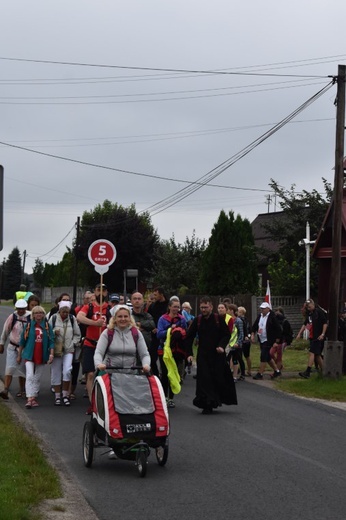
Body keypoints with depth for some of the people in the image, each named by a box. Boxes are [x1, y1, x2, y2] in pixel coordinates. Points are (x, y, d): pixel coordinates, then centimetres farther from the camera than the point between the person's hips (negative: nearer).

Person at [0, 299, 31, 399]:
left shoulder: (31, 317, -12)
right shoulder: (12, 317, -8)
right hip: (12, 347, 0)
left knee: (22, 369, 10)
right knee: (10, 368, -9)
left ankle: (22, 390, 23)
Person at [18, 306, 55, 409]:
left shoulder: (47, 326, 4)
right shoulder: (29, 325, 3)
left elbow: (51, 341, 2)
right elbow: (22, 341, 7)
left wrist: (51, 354, -9)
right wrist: (19, 355, 8)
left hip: (41, 356, 2)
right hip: (29, 355, -2)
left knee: (37, 378, 9)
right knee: (30, 376, -13)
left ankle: (34, 397, 17)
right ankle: (29, 399, -17)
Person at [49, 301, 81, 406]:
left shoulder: (72, 319, 3)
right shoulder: (53, 318, -1)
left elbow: (77, 334, 12)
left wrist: (73, 344, 0)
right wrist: (54, 332, -17)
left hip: (68, 350, 0)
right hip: (56, 349, 0)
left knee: (67, 371, -16)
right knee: (56, 373, 3)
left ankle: (66, 395, -4)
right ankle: (57, 396, 15)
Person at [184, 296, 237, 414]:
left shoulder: (218, 319, -3)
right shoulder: (197, 320, 1)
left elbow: (227, 334, 3)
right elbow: (189, 337, 7)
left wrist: (222, 346, -14)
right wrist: (189, 353, 0)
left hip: (217, 354, -1)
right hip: (203, 355, 1)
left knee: (219, 377, 1)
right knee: (204, 379, -5)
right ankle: (207, 405, -2)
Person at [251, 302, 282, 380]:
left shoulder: (272, 317, -14)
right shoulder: (259, 316, 8)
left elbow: (278, 329, -13)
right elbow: (254, 326, 14)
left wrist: (277, 340, -11)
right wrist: (253, 335, 0)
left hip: (268, 341, -8)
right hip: (261, 341, 8)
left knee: (263, 356, -11)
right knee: (267, 357, 15)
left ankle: (260, 374, -5)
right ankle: (277, 371, 29)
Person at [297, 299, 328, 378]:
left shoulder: (319, 312, -7)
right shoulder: (309, 314, 16)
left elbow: (325, 323, -10)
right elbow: (305, 324, 20)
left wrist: (322, 334, -16)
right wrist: (299, 334, 12)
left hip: (318, 337, -8)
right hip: (312, 337, 8)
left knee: (312, 352, -14)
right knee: (317, 355, 11)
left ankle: (307, 372, -19)